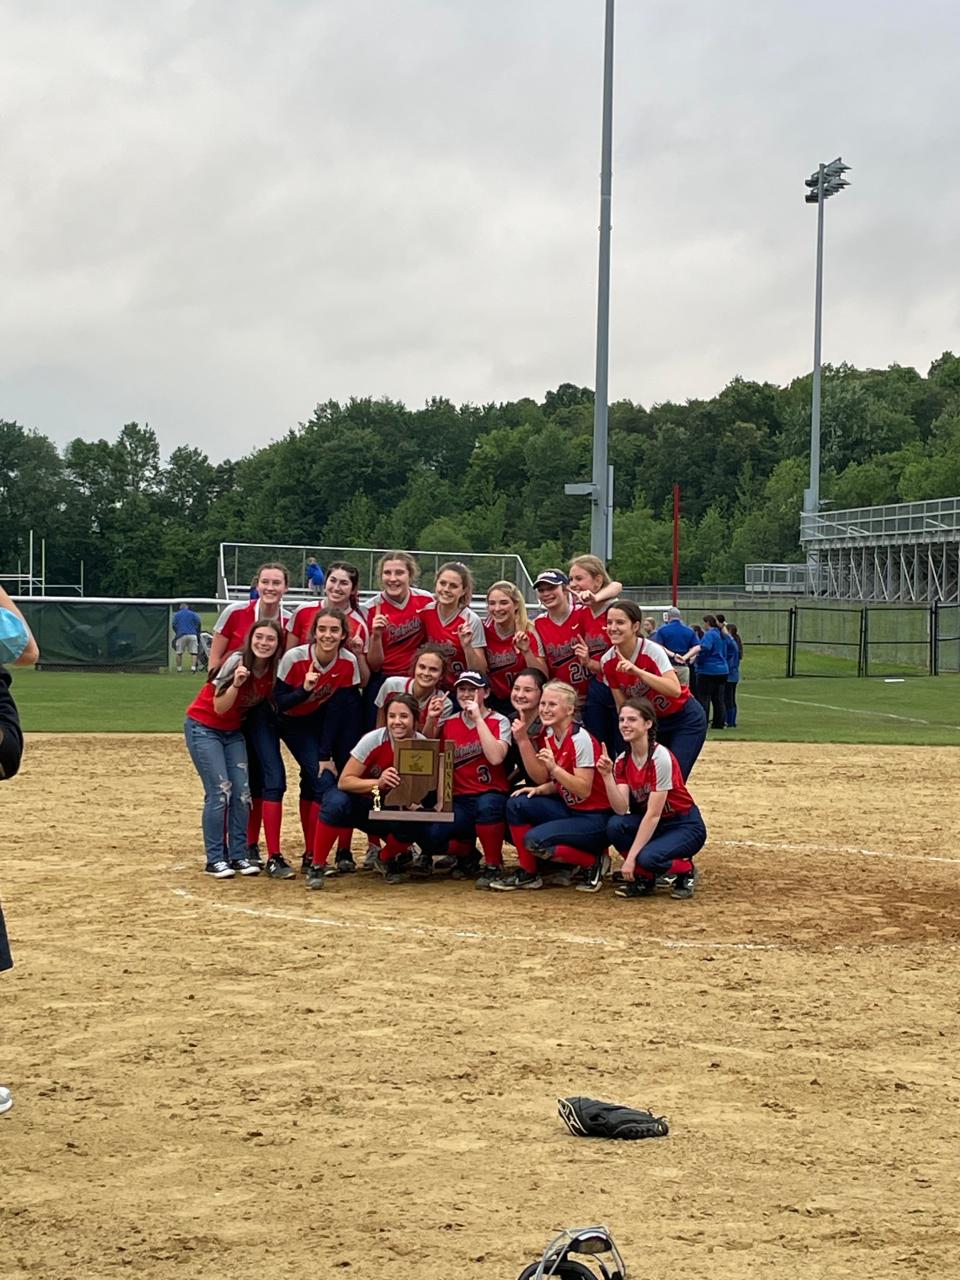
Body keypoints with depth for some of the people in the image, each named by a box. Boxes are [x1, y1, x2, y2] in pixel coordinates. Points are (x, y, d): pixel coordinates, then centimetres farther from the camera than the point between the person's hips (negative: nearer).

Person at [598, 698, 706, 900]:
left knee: (648, 857, -33)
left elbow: (653, 814, -25)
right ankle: (643, 878, -1)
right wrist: (607, 776, -27)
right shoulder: (623, 761, -2)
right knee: (615, 825, -23)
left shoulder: (661, 758, -22)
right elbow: (621, 809, -12)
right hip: (650, 823, 6)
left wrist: (631, 857, -27)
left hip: (685, 826, -6)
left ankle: (685, 871, 0)